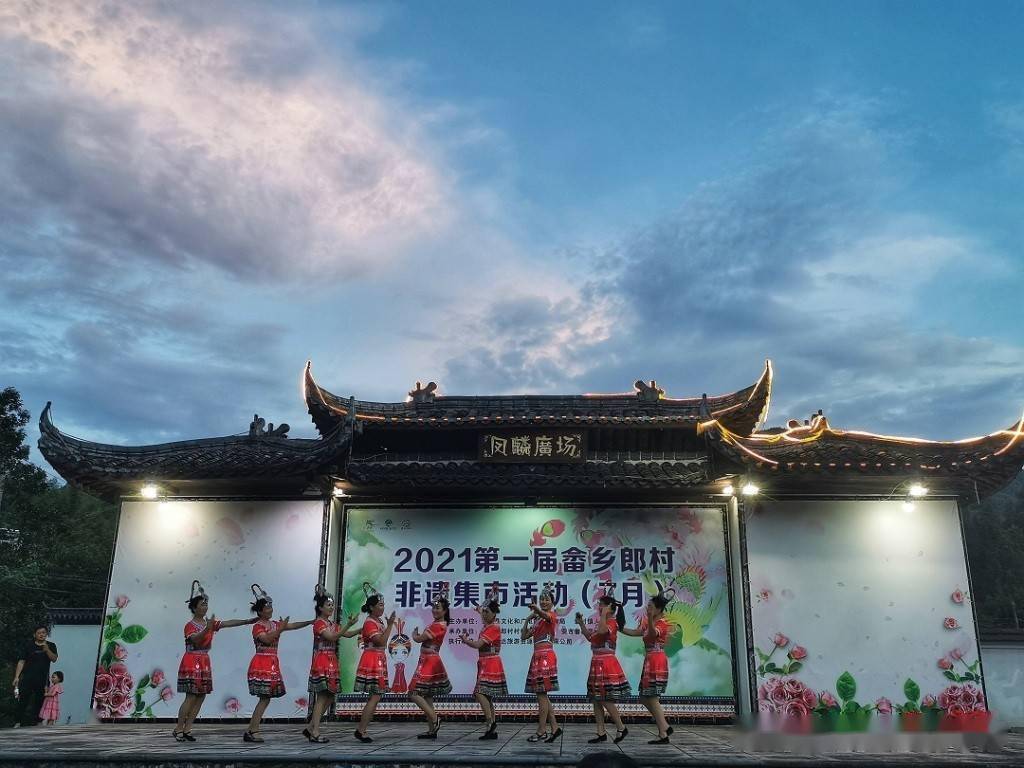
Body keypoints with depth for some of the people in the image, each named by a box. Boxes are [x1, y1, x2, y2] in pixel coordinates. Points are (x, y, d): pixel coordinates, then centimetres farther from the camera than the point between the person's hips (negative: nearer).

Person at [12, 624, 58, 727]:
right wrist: (16, 676, -9)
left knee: (38, 702, 5)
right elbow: (21, 662, 0)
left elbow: (54, 659, -4)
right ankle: (20, 722, 2)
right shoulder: (28, 646, 3)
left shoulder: (51, 646, 8)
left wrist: (47, 650, -20)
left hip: (42, 679, 2)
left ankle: (34, 722, 12)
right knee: (23, 701, -5)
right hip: (27, 679, -2)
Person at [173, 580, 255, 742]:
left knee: (201, 697, 4)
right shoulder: (190, 625, -10)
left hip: (204, 663, 7)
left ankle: (187, 729, 10)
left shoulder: (210, 622, 10)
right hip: (192, 663, -7)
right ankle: (178, 729, 4)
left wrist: (247, 621, -3)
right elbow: (195, 640, -28)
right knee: (191, 698, -8)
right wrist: (207, 628, -43)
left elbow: (228, 623, 4)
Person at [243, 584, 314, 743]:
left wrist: (310, 622, -5)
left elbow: (293, 626, 5)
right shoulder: (257, 626, -6)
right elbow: (266, 639, -23)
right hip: (261, 663, -7)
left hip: (272, 664, 7)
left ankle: (250, 731, 10)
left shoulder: (275, 624, 14)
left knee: (265, 699, 5)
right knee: (265, 699, -10)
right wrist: (280, 629, -27)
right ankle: (252, 731, -5)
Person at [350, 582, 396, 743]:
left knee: (375, 697, 9)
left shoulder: (377, 621, 14)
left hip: (378, 661, 10)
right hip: (372, 660, -10)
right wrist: (390, 625, -22)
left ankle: (361, 729, 12)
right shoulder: (370, 623, -14)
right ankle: (361, 730, -7)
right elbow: (381, 642, -23)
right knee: (375, 697, -11)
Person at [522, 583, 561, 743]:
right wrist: (528, 619, 7)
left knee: (541, 694, -9)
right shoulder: (538, 620, 20)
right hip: (538, 656, 8)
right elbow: (524, 635, 17)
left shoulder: (552, 615, -3)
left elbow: (545, 614, -29)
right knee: (542, 695, 9)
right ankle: (554, 727, 14)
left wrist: (536, 609, -49)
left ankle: (541, 731, -6)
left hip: (546, 656, -8)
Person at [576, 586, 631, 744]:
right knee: (596, 699, 9)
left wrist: (604, 614, -25)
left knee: (605, 700, -6)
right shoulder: (603, 623, 17)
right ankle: (601, 733, 13)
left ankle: (621, 728, 8)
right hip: (597, 663, 10)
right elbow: (590, 637, 24)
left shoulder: (611, 622, -13)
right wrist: (581, 623, 17)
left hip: (606, 664, -10)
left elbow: (602, 631, -35)